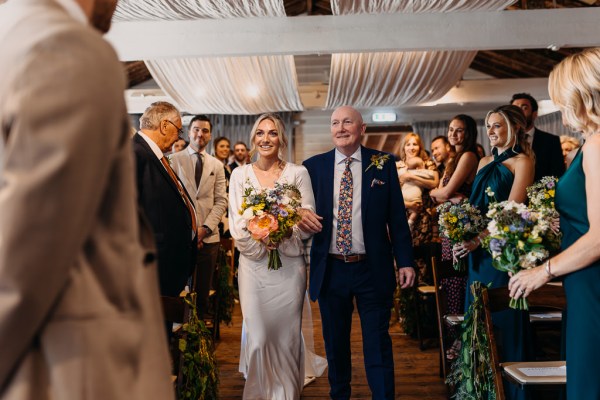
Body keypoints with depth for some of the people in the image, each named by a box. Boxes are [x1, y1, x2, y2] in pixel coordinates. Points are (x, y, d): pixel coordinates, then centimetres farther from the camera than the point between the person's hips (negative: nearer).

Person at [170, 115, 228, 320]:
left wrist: (205, 228, -8)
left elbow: (221, 201, 6)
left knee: (204, 289, 6)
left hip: (208, 236, 2)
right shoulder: (174, 160, 4)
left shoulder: (217, 165, 12)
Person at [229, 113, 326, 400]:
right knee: (257, 336, 3)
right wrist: (261, 244, -14)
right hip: (253, 265, 1)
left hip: (290, 266, -1)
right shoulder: (240, 174, 6)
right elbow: (236, 224, 0)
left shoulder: (298, 173, 2)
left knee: (287, 336, 5)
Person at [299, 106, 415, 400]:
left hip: (373, 269, -2)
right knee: (335, 343, 16)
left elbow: (397, 216, 1)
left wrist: (405, 261, -4)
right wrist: (302, 216, -16)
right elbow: (303, 210, 8)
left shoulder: (383, 163, 1)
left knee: (378, 344, 5)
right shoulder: (313, 166, 4)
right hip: (330, 269, 2)